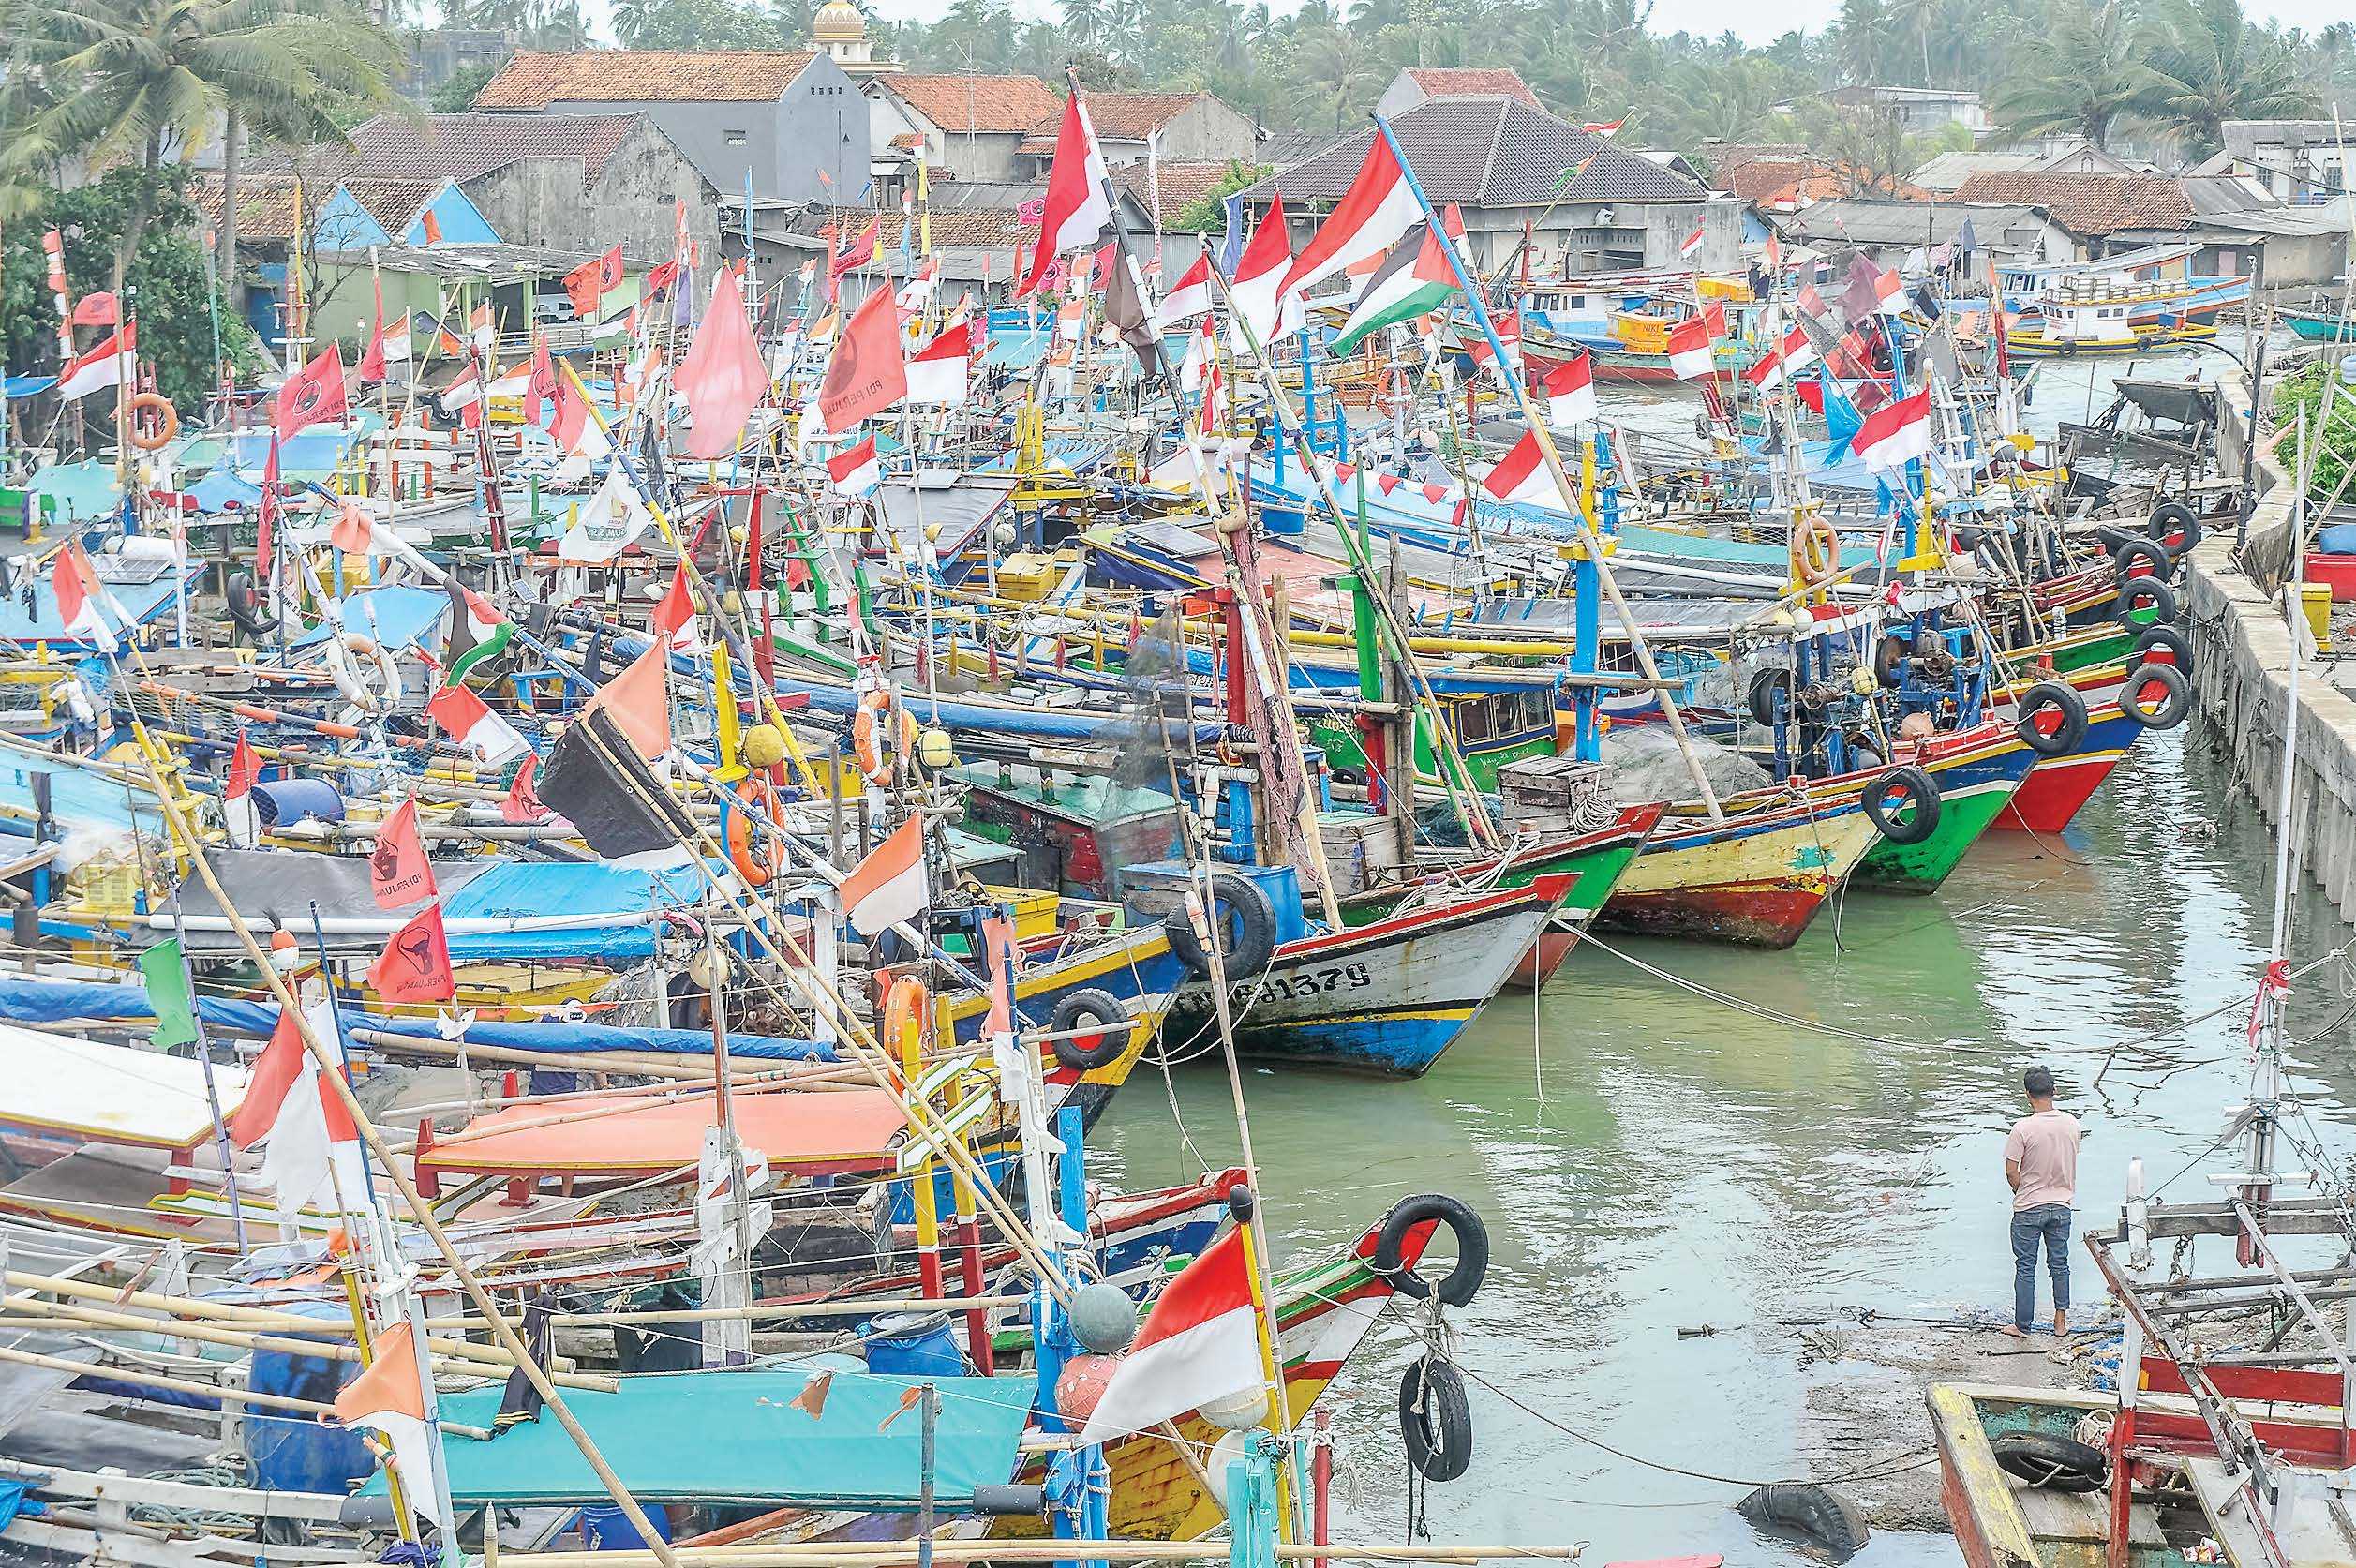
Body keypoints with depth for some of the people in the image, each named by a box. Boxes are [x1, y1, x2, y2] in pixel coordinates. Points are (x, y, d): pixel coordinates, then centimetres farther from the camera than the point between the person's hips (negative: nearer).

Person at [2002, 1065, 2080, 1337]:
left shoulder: (2023, 1128, -20)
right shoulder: (2071, 1124, -5)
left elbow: (2011, 1171, -16)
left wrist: (2022, 1193, 4)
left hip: (2029, 1209, -4)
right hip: (2061, 1206, 4)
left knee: (2025, 1268, 6)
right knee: (2060, 1264, 16)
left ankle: (2023, 1326, 12)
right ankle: (2061, 1321, 22)